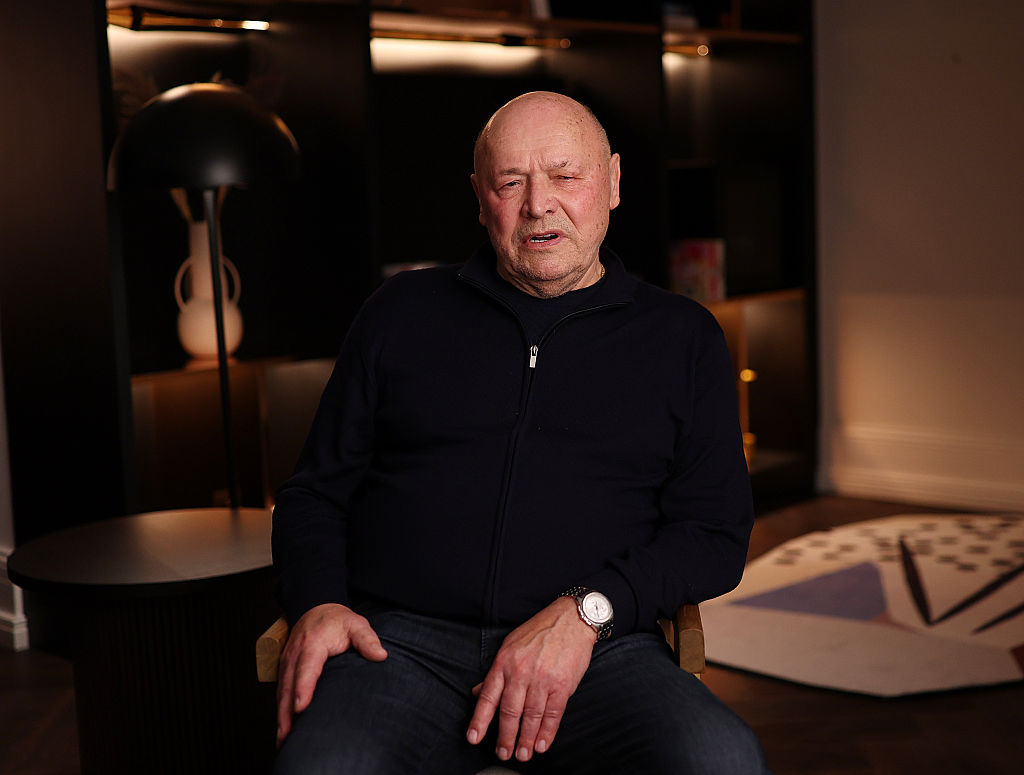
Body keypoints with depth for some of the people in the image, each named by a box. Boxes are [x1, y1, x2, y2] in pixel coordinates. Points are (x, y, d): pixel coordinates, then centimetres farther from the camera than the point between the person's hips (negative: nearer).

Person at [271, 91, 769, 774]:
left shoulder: (683, 338, 15)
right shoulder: (403, 313, 18)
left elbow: (717, 533, 7)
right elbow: (315, 490, 19)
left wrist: (585, 611, -10)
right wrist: (318, 602, -3)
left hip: (599, 650, 1)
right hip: (402, 640, -1)